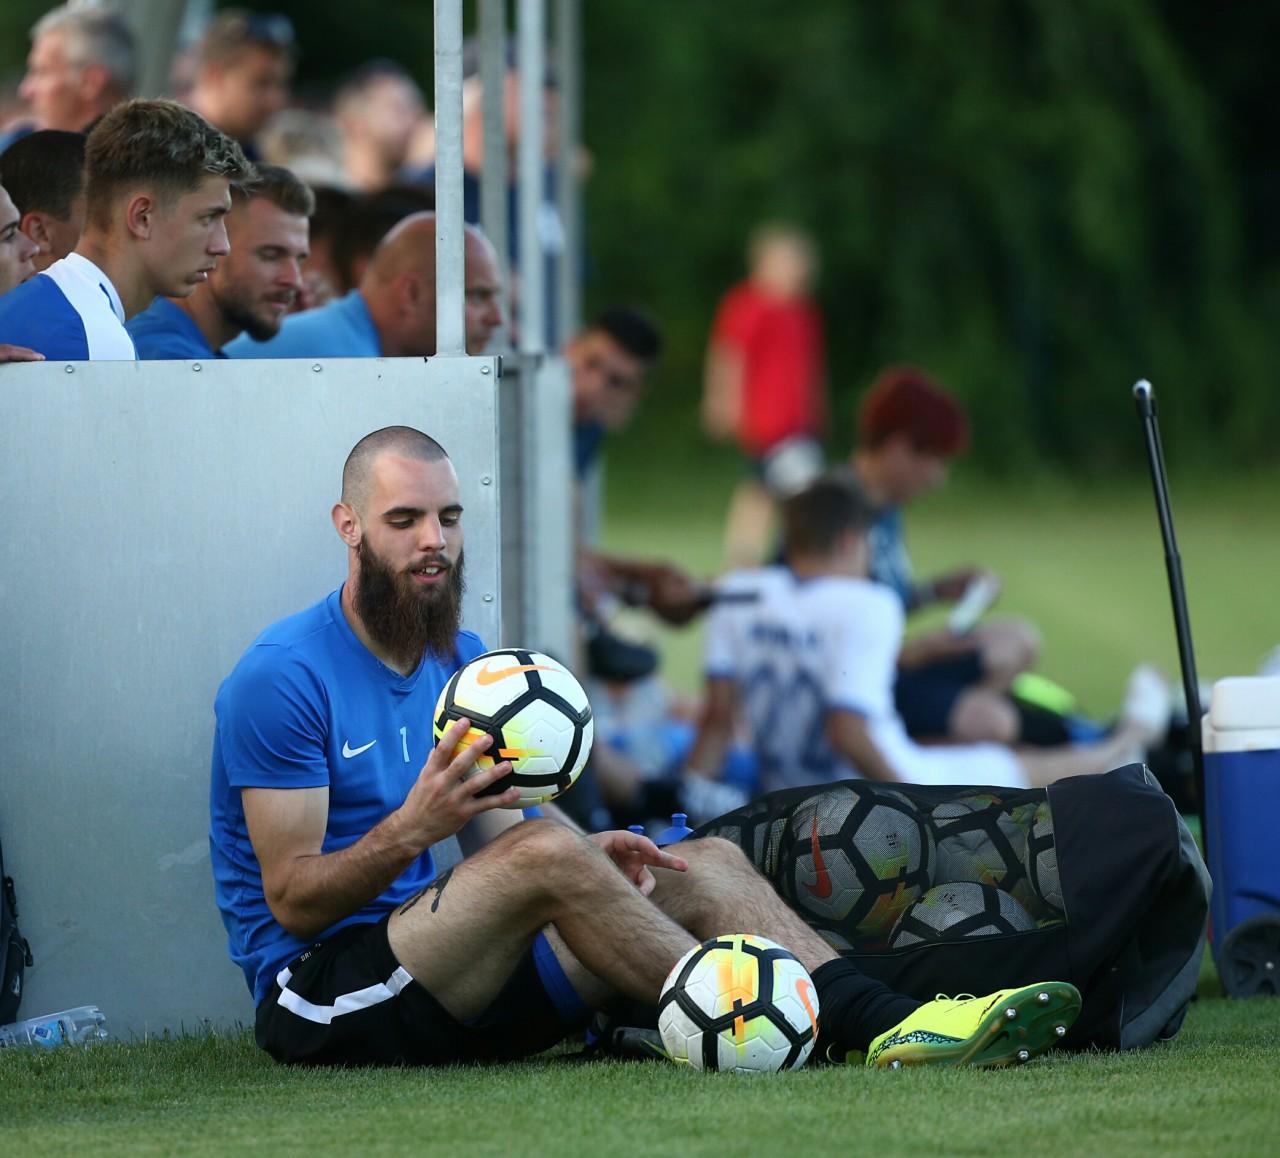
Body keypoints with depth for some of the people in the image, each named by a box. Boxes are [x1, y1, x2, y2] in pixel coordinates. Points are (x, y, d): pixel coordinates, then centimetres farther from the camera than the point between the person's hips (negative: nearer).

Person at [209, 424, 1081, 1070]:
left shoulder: (462, 659, 15)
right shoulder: (284, 678, -12)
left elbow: (497, 846, 15)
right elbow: (292, 899, -15)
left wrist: (586, 860, -7)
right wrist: (413, 827, -31)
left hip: (449, 992, 8)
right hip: (321, 988, -8)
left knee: (704, 867, -5)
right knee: (546, 851, -31)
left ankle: (887, 1024, -23)